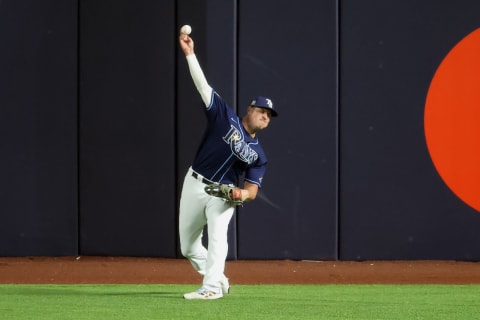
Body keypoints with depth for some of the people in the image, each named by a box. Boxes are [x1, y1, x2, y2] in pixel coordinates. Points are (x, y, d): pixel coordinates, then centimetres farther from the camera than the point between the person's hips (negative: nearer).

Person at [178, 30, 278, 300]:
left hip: (224, 194, -1)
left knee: (217, 235, -28)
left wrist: (242, 194, -26)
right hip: (195, 185, 1)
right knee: (188, 246, 8)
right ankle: (218, 279, 29)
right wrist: (189, 54, -17)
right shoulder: (225, 117, 0)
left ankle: (211, 288, -36)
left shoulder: (259, 155, 5)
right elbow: (203, 86, -7)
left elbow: (252, 190, -1)